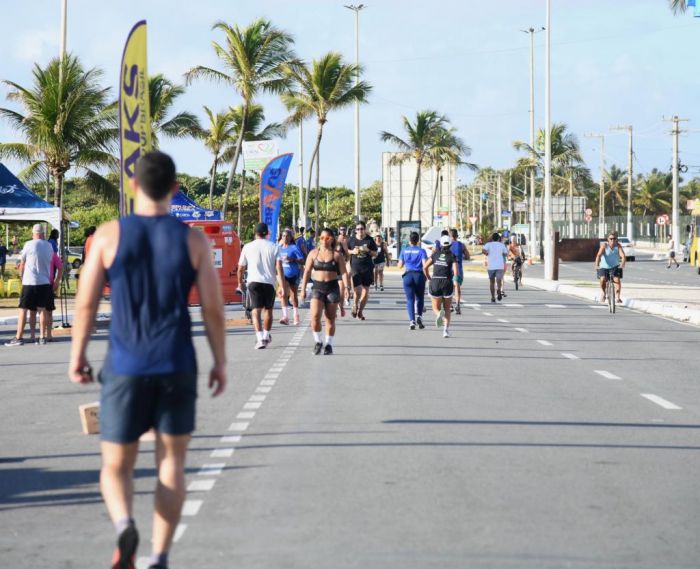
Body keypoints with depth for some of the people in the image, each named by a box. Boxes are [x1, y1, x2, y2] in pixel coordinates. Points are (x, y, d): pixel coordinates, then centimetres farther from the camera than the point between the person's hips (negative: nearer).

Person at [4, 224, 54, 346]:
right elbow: (49, 262, 11)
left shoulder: (29, 244, -8)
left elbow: (22, 264, 1)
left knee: (23, 310, 0)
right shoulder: (49, 246, 4)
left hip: (29, 282, -4)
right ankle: (42, 337, 7)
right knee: (42, 309, 9)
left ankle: (18, 338, -3)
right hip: (44, 281, 4)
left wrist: (22, 276, 17)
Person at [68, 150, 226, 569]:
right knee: (171, 464, 12)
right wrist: (221, 363, 11)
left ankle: (124, 524, -20)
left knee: (117, 465, 9)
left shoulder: (110, 235, -3)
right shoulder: (194, 240, -1)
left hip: (125, 367, -1)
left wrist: (78, 355, 9)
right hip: (177, 366, 1)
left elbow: (86, 303, -3)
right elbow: (213, 309, 0)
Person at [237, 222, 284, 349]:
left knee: (256, 310, -6)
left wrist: (240, 282, 26)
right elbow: (279, 268, -6)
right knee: (268, 310, 18)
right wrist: (282, 287, -7)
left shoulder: (248, 247, 6)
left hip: (253, 282, -1)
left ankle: (260, 339, -22)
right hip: (269, 282, 1)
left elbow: (241, 269, 10)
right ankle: (266, 336, 33)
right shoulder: (274, 247, 5)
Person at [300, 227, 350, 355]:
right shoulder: (313, 254, 6)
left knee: (330, 319, 5)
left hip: (332, 287, 0)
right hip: (317, 287, 0)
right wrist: (303, 289, 2)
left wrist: (346, 287, -13)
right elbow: (307, 271, 7)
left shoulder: (337, 255, 3)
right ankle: (318, 341, 3)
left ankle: (328, 344, 18)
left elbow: (343, 272, 0)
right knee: (315, 316, -16)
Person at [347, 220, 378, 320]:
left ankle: (360, 311, 21)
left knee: (366, 291, 5)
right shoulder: (351, 240, 2)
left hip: (367, 268, 2)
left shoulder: (370, 240, 2)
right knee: (357, 290, -11)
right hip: (355, 268, -2)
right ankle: (355, 306, 19)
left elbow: (375, 254, 7)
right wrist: (352, 252, -7)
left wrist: (368, 250, -12)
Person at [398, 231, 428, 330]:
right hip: (419, 275, -1)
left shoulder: (404, 251, 4)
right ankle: (419, 316, -3)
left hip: (408, 276, 1)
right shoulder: (421, 251, -3)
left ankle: (412, 320, -10)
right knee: (419, 298, 16)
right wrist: (426, 275, 1)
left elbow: (400, 265, 7)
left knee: (410, 300, 1)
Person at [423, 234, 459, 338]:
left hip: (435, 283, 1)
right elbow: (456, 271, -12)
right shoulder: (452, 256, 0)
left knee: (436, 308, 11)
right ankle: (446, 330, 0)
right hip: (447, 283, -1)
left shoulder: (435, 254, 8)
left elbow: (425, 267, 6)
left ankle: (439, 314, -27)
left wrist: (429, 279, 17)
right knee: (447, 309, 15)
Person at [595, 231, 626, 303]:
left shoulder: (618, 246, -11)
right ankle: (603, 293, 2)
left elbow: (623, 255, -24)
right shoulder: (604, 245, -15)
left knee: (617, 280, -23)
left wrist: (622, 264, -46)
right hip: (604, 267, -1)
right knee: (603, 279, -25)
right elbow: (599, 255, -28)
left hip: (615, 267, 1)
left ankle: (617, 297, -16)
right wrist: (597, 265, -45)